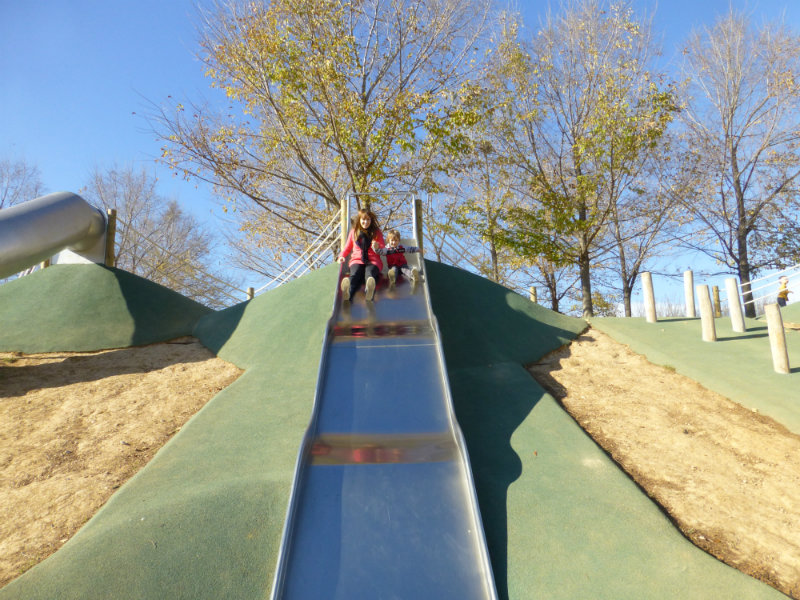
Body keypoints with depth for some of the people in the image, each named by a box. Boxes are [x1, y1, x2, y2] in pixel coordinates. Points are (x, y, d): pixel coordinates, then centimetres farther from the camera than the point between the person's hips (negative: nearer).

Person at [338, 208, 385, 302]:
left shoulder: (376, 232, 15)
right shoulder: (353, 231, 20)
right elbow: (348, 247, 30)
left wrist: (378, 247, -10)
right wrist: (342, 256, 11)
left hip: (373, 260, -1)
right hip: (357, 260, 1)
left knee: (370, 273, -39)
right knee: (355, 274, -36)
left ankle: (369, 291, -75)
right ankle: (347, 293, -70)